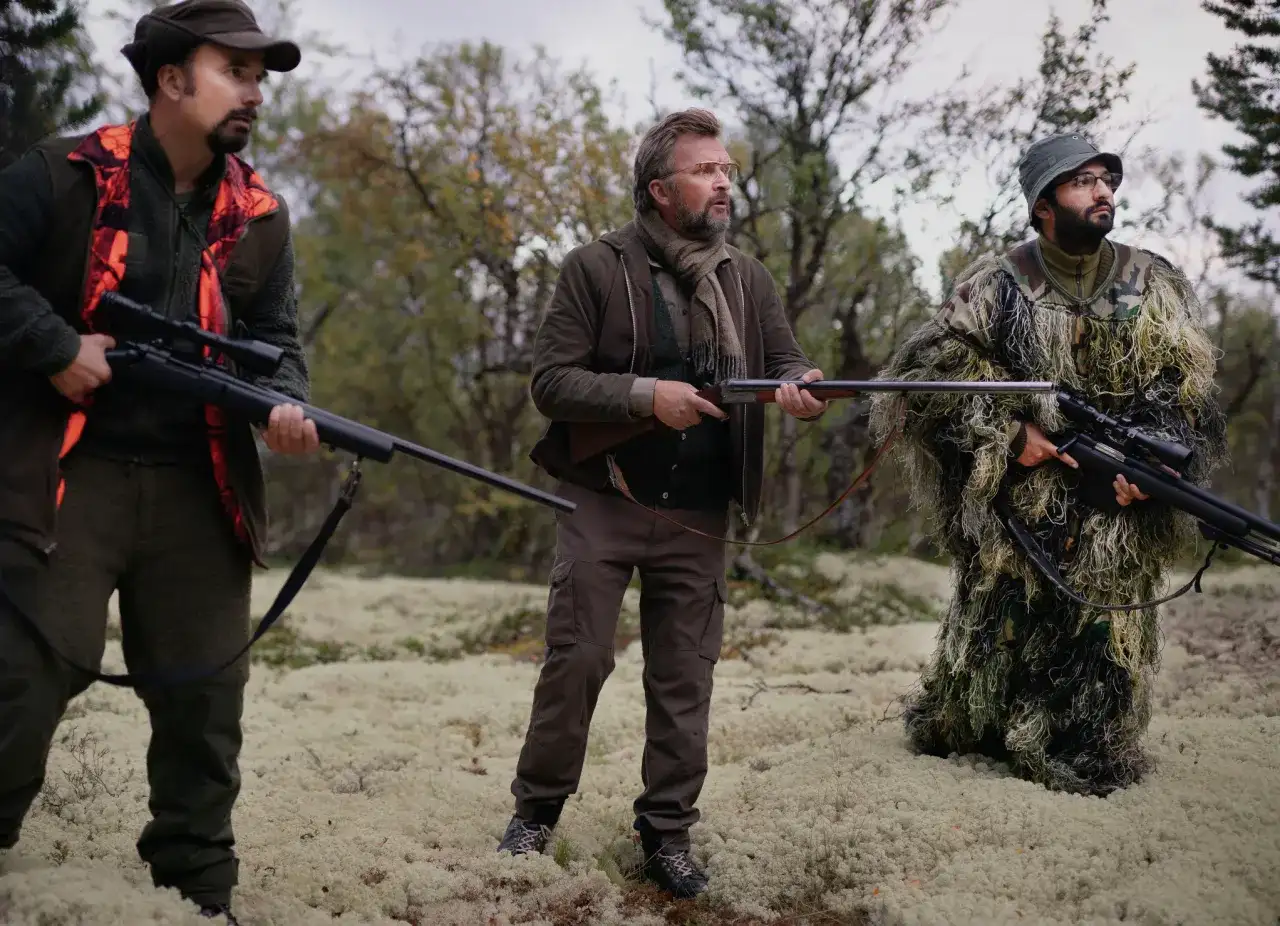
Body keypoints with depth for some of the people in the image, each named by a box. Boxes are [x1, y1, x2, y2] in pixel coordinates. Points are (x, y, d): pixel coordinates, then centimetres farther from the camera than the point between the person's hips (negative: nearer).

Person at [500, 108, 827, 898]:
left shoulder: (748, 278, 7)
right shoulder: (597, 268, -5)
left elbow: (787, 363, 5)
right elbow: (551, 379, -10)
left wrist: (802, 388, -20)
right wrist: (645, 395, -22)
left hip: (697, 515, 3)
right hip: (603, 500, -3)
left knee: (685, 677, 7)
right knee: (577, 657, 1)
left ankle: (668, 833, 18)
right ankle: (538, 805, 21)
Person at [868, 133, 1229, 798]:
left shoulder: (1155, 287, 8)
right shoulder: (998, 285, 1)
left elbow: (1182, 389, 4)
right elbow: (927, 370, -1)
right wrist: (1008, 434, -9)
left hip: (1116, 510, 2)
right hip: (1016, 503, -1)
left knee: (1103, 635, 0)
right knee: (997, 621, 5)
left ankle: (1080, 756, 17)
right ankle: (952, 731, 27)